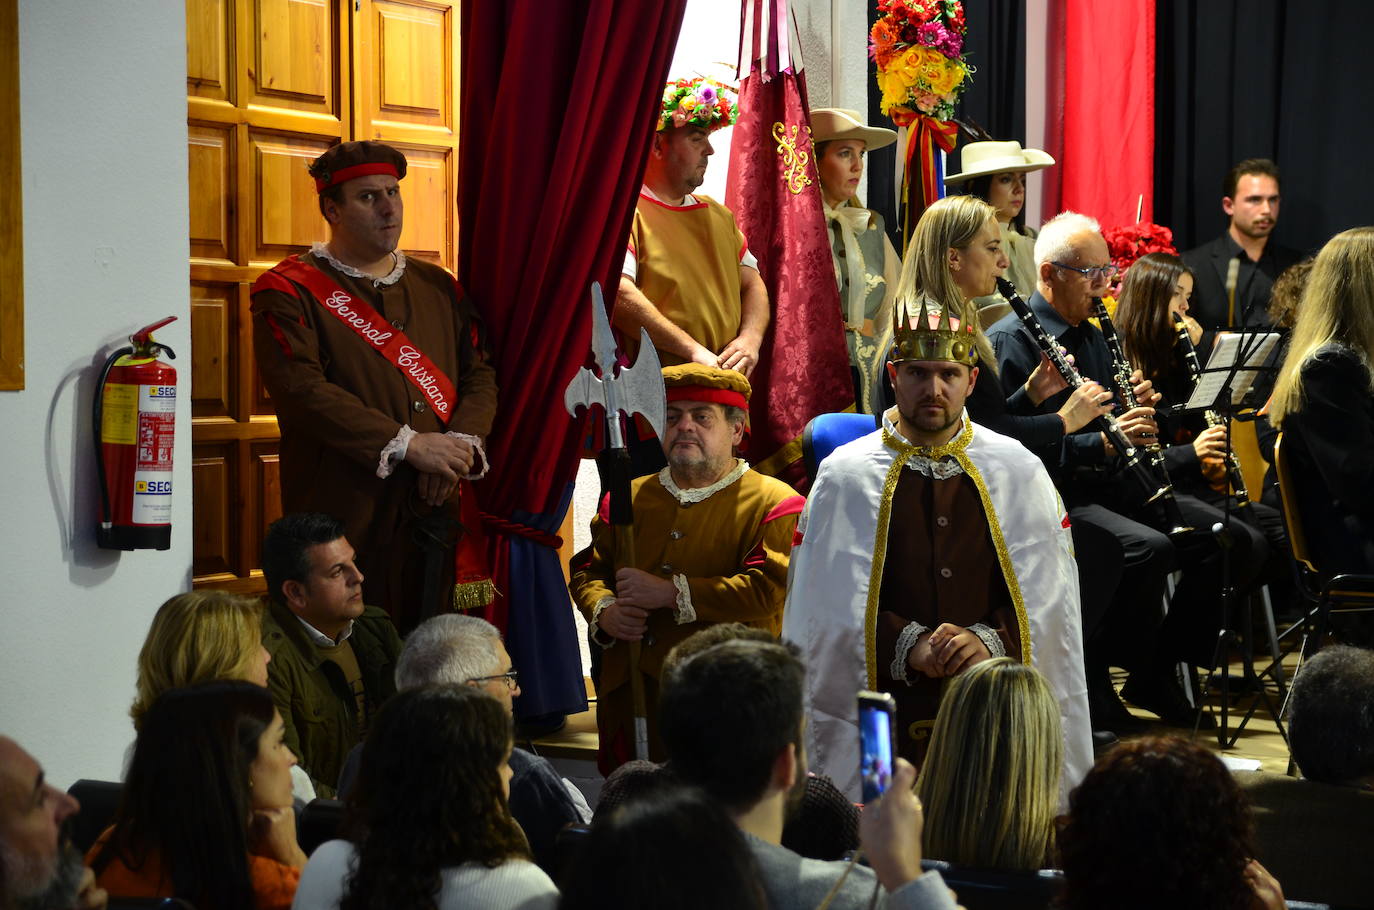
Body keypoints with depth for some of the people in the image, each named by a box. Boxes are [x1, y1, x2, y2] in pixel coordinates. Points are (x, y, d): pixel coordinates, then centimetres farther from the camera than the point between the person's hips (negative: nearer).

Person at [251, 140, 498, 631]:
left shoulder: (438, 288, 18)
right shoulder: (290, 291, -1)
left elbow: (481, 373, 13)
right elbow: (302, 389, -13)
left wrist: (460, 443, -8)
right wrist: (408, 445, -15)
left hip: (434, 512, 5)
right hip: (343, 513, -5)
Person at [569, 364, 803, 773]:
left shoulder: (772, 503, -1)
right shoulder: (630, 498, 16)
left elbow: (769, 588, -14)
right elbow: (587, 570, 20)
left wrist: (670, 593, -15)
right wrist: (604, 613, -4)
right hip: (629, 692, 4)